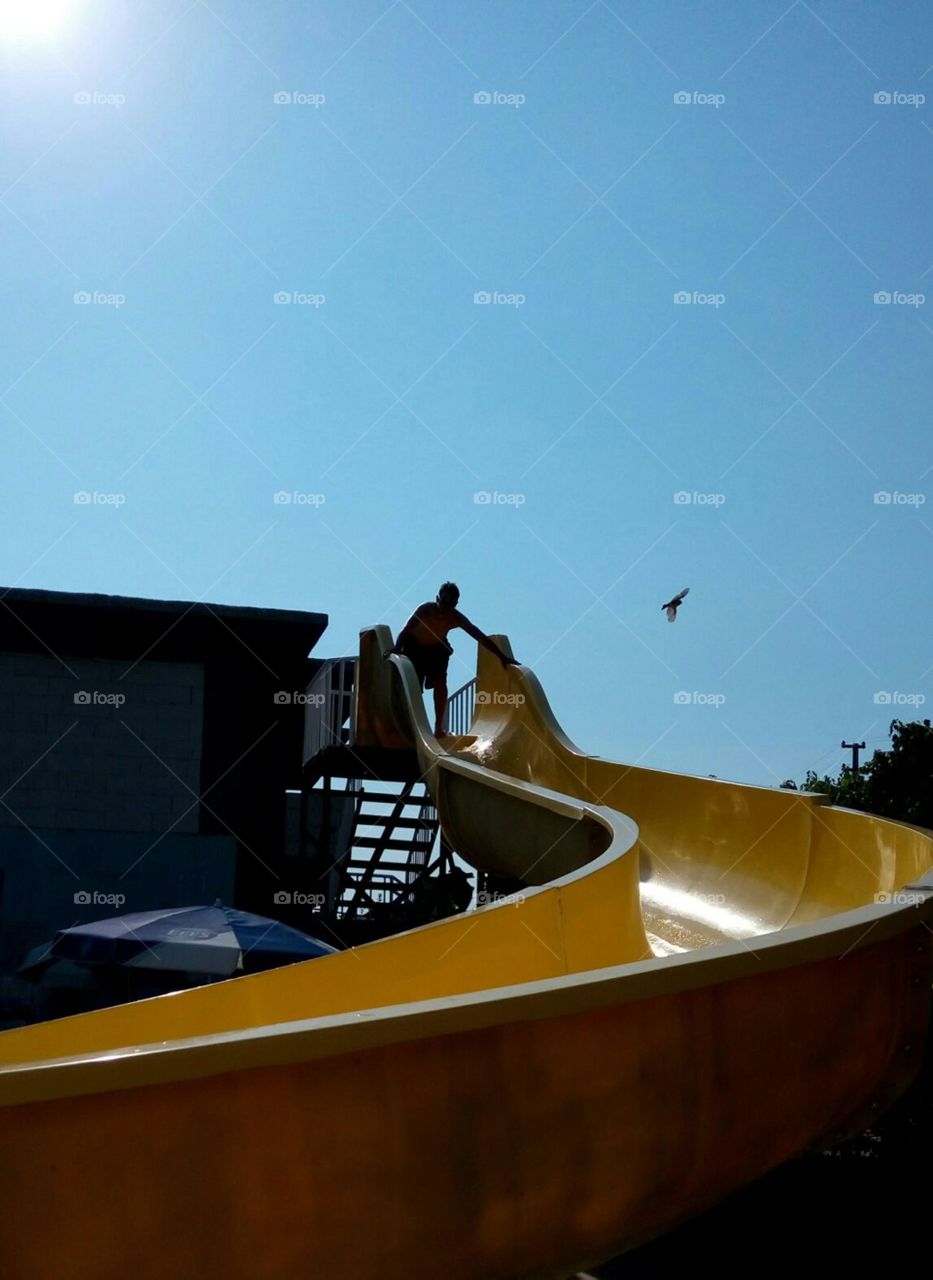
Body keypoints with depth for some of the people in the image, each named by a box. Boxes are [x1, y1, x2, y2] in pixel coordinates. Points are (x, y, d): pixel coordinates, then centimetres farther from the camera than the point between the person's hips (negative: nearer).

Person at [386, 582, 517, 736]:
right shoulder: (425, 610, -35)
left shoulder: (456, 618, -27)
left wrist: (502, 657, -28)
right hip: (414, 648, -2)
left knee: (440, 685, -13)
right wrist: (397, 648, -59)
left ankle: (439, 727, -6)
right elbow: (405, 631, -39)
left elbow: (481, 637, -25)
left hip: (437, 649, 2)